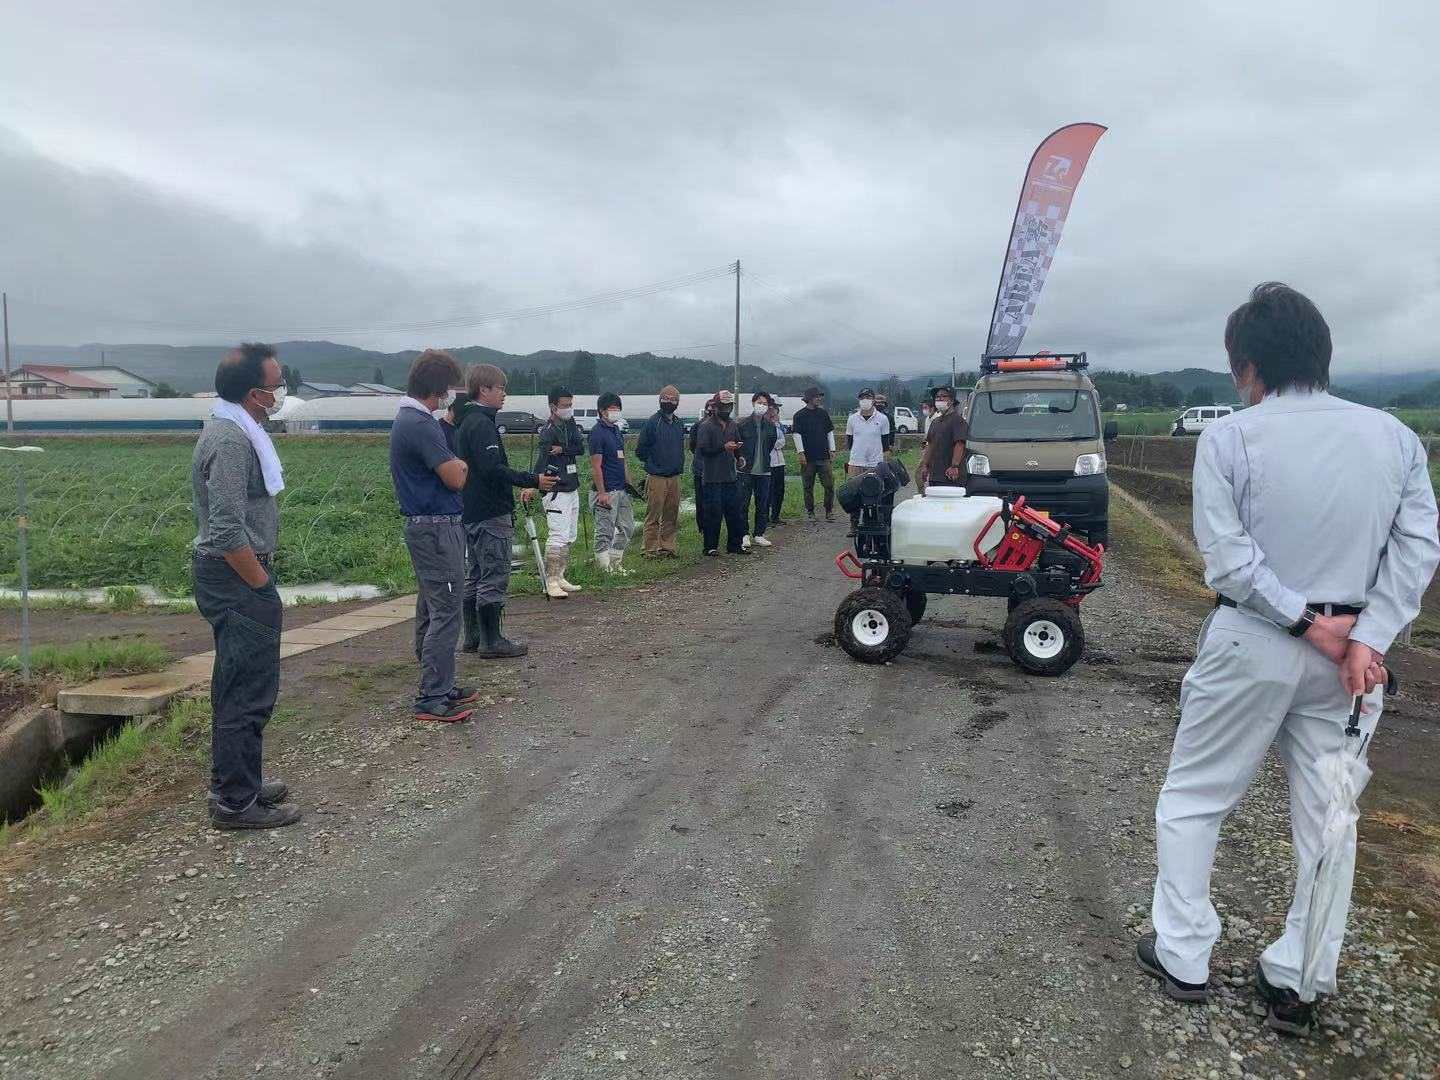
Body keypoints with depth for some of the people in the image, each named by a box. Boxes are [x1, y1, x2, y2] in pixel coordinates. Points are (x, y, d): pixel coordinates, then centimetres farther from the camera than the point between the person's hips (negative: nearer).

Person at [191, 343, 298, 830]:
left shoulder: (235, 430, 13)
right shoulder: (230, 440, -20)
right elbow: (229, 533, -25)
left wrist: (261, 578, 18)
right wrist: (262, 585, -16)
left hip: (237, 576, 11)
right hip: (237, 578, -11)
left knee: (238, 686, 19)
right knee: (247, 692, -4)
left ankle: (237, 783, 31)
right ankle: (235, 801, 5)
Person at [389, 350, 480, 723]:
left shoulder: (407, 419, 14)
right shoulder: (421, 425, -19)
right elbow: (456, 478, -19)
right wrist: (460, 464, 0)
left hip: (425, 526, 11)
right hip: (438, 528, -11)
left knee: (431, 611, 15)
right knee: (446, 614, -7)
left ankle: (439, 686, 25)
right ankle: (432, 699, -3)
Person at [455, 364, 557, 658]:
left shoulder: (467, 423, 16)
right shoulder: (482, 425, -16)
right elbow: (493, 469, -26)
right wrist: (534, 480, -23)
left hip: (472, 512, 11)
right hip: (491, 514, -11)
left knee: (476, 576, 15)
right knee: (494, 578, -5)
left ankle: (473, 638, 21)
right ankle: (492, 641, -1)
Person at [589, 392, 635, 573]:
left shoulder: (617, 430, 15)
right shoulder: (598, 432, -12)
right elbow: (596, 466, -16)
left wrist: (628, 483, 17)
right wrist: (602, 493, -20)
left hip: (621, 490, 9)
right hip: (606, 491, -9)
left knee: (627, 527, 14)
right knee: (604, 532, -2)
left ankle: (616, 564, 23)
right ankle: (606, 569, 4)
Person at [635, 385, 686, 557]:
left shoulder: (679, 424, 12)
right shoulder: (651, 423, -8)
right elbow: (640, 450, -5)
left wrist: (678, 464, 13)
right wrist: (652, 463, 2)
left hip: (674, 477, 6)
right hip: (656, 478, -6)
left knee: (671, 515, 10)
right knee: (653, 516, -3)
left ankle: (668, 546, 18)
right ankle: (651, 549, 2)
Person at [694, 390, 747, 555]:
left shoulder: (732, 425, 14)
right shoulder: (706, 426, -7)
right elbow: (702, 450, -15)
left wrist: (740, 458, 7)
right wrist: (723, 447, -21)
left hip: (731, 476, 6)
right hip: (713, 478, -6)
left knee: (735, 512, 9)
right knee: (713, 513, -3)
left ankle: (735, 544, 19)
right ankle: (711, 546, 6)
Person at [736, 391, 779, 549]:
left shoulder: (770, 425, 7)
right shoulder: (743, 424, -4)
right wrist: (741, 459, -5)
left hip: (764, 470, 4)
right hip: (746, 470, -4)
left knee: (763, 505, 8)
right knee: (743, 503, -2)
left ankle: (758, 534, 17)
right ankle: (744, 535, 6)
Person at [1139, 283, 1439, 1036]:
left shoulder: (1229, 438, -11)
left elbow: (1228, 558, -17)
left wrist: (1307, 622, -11)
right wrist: (1368, 638, -10)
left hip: (1250, 646, -4)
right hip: (1347, 654, 4)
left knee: (1192, 801, 13)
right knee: (1327, 818, 14)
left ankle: (1182, 957, 21)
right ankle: (1297, 983, 24)